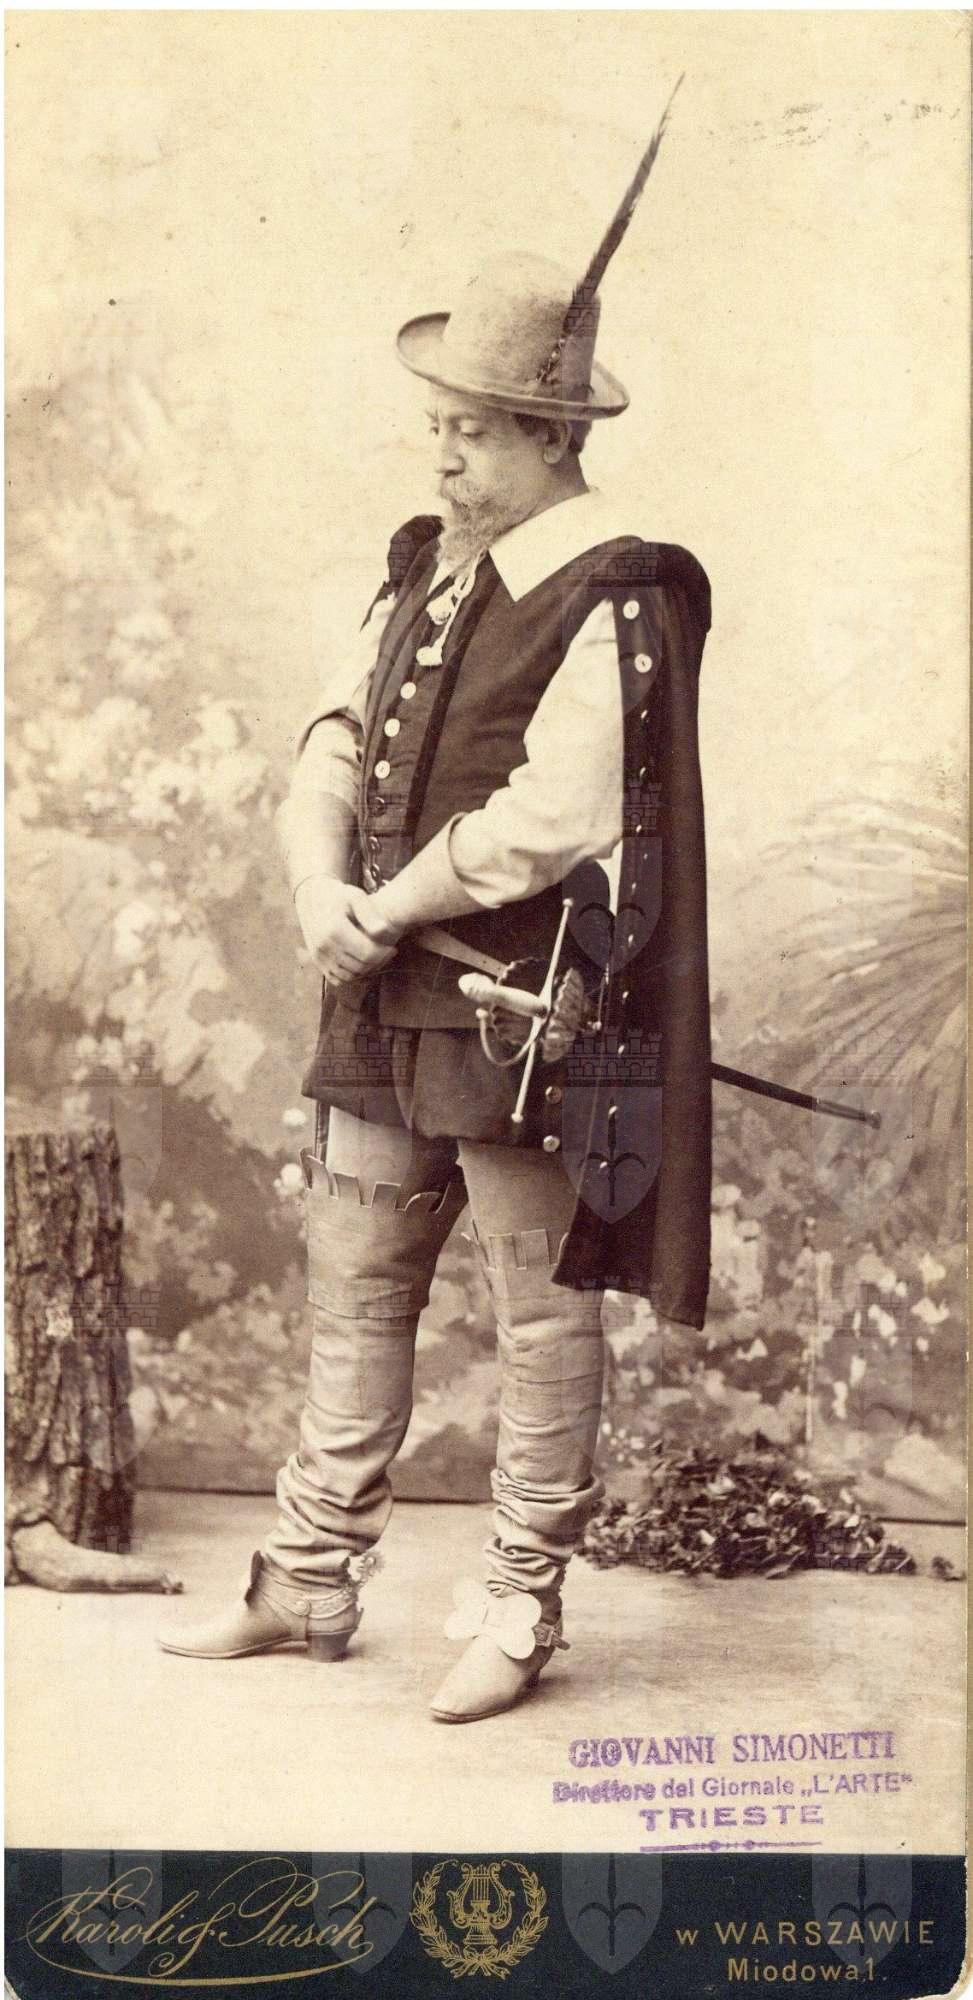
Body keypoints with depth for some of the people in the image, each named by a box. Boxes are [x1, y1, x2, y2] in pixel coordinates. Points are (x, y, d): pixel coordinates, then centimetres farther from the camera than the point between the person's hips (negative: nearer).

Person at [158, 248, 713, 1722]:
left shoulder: (612, 601, -14)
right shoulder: (428, 568, 12)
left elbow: (550, 822, -23)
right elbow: (336, 740, 9)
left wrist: (388, 909, -13)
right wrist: (320, 881, -10)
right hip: (389, 1007, 8)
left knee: (545, 1323, 6)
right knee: (355, 1299, 15)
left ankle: (520, 1616, 21)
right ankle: (309, 1586, 30)